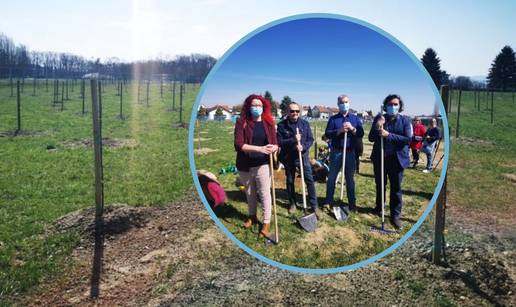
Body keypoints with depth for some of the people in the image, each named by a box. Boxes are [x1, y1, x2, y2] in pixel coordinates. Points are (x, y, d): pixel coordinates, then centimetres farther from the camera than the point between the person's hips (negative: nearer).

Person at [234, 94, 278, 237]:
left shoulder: (268, 123, 0)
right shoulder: (242, 122, -7)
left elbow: (275, 143, 1)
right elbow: (239, 145, -18)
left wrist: (273, 148, -25)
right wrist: (260, 148, -28)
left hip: (263, 164, 0)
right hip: (245, 165, 1)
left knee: (264, 193, 3)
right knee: (250, 193, 18)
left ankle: (266, 222, 15)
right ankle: (252, 216, 39)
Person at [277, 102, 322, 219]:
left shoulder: (305, 123, 0)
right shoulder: (281, 125, -7)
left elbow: (310, 139, 0)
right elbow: (279, 142, -13)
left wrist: (303, 147, -20)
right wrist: (293, 140, -26)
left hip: (303, 156, 1)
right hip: (288, 158, 0)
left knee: (310, 180, -4)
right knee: (290, 181, 13)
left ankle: (315, 206, 6)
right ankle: (292, 203, 32)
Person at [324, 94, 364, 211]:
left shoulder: (355, 118, 7)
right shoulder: (333, 118, 3)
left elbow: (361, 134, -1)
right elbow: (327, 134, -7)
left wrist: (352, 129, -17)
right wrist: (339, 130, -20)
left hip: (350, 152, 1)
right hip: (336, 152, -1)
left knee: (350, 178, 10)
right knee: (332, 177, 7)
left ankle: (352, 202, 19)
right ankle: (328, 201, 17)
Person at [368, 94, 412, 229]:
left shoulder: (405, 120, -3)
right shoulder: (379, 118, 1)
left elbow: (408, 139, -14)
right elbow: (371, 138, -2)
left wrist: (389, 135, -22)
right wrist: (377, 127, -21)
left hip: (397, 159, -2)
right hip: (379, 158, 2)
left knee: (396, 188, 3)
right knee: (380, 185, 17)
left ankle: (396, 215, 13)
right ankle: (379, 207, 37)